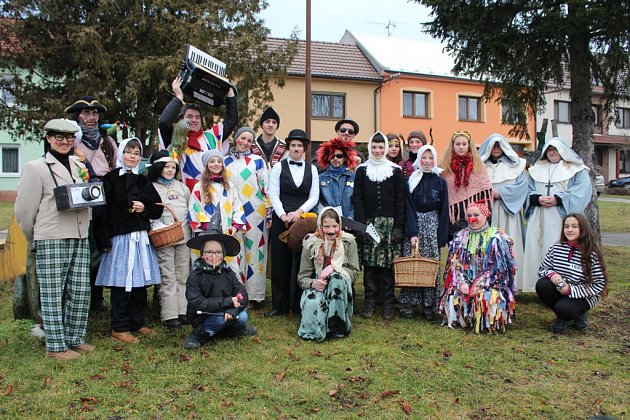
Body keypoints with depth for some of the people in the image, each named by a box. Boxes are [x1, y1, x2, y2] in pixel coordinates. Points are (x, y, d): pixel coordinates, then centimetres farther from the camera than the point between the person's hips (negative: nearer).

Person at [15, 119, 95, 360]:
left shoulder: (80, 167, 15)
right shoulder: (36, 168, -3)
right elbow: (24, 209, -2)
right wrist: (36, 238, 5)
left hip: (80, 239, 6)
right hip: (50, 241, -5)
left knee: (80, 292, 8)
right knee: (52, 295, 0)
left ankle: (75, 339, 22)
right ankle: (55, 346, 9)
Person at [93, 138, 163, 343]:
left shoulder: (143, 181, 14)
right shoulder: (110, 179, -2)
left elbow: (157, 208, 16)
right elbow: (101, 212, -8)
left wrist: (144, 208, -5)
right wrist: (104, 241, -14)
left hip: (141, 238, 5)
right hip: (119, 239, -5)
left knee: (140, 282, 8)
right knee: (121, 283, -4)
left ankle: (139, 323, 21)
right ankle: (119, 328, 7)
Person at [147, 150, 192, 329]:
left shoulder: (181, 187, 18)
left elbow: (190, 208, 21)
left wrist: (190, 225, 9)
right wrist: (159, 227, -17)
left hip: (184, 236, 5)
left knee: (183, 275, 7)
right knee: (168, 277, -4)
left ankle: (182, 312, 14)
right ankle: (170, 315, 0)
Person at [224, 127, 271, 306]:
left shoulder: (258, 161, 2)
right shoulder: (225, 162, 11)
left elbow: (266, 187, 0)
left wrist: (269, 212, -4)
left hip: (255, 214, -2)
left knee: (254, 252, 0)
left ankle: (254, 294, 8)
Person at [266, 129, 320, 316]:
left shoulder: (312, 169, 9)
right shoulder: (278, 167, 4)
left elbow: (314, 197, 4)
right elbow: (274, 195, -2)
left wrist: (299, 212, -10)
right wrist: (283, 215, -13)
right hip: (281, 219, -1)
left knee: (301, 262, 0)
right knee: (280, 261, 2)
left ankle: (299, 304, 11)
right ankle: (279, 305, 11)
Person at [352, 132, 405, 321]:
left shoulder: (395, 170, 6)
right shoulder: (362, 170, 7)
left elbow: (400, 199, 2)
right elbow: (357, 198, 3)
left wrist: (399, 226, -5)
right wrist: (361, 224, -6)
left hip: (390, 224, -1)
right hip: (369, 223, 1)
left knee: (388, 264, -1)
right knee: (370, 264, 2)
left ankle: (388, 305, 8)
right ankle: (369, 303, 11)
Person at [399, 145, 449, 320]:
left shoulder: (440, 182, 5)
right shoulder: (411, 181, 2)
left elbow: (444, 211, 3)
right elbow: (408, 208, -4)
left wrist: (441, 238, -4)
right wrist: (412, 233, -14)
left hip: (432, 226, 1)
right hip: (413, 225, -1)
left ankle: (428, 305, 8)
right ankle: (408, 304, 4)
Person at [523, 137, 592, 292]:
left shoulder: (577, 170, 8)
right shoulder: (536, 170, 20)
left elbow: (581, 192, -4)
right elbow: (528, 190, 14)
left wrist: (558, 199, -15)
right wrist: (537, 199, -8)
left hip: (562, 218, -4)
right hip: (538, 220, 4)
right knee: (536, 251, -1)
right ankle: (536, 285, 4)